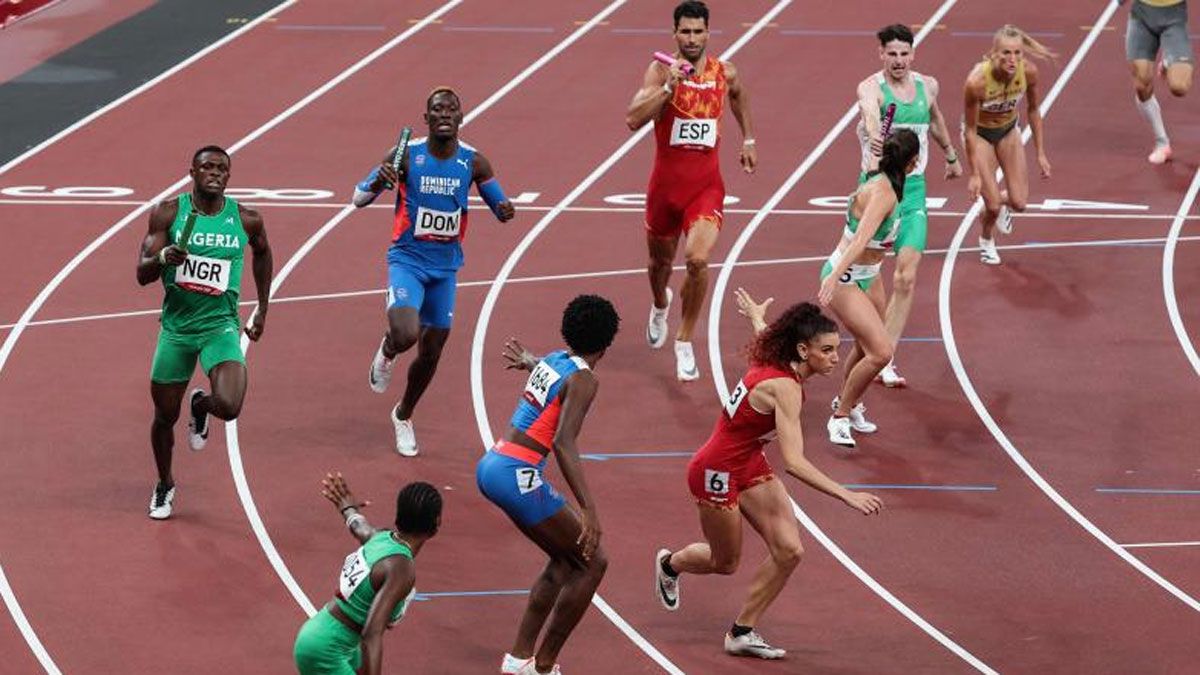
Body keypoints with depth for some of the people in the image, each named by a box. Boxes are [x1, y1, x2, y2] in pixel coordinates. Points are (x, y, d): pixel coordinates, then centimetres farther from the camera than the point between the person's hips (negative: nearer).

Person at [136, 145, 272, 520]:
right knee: (164, 415, 11)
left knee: (229, 406, -23)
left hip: (221, 325, -1)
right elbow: (142, 274, -8)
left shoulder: (245, 219, -4)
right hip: (176, 325, 1)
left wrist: (262, 309, 21)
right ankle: (165, 485, 39)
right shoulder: (168, 212, -6)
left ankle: (201, 405, 16)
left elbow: (263, 253, 19)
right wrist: (163, 257, -31)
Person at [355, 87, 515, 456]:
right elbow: (358, 198, -7)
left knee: (431, 353, 11)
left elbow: (500, 206, 5)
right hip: (408, 259, -3)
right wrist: (377, 183, -30)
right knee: (406, 335, -27)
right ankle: (386, 353, 12)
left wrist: (505, 211, -20)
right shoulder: (406, 155, -11)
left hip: (446, 265, 3)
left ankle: (403, 415, 38)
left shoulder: (473, 162, -4)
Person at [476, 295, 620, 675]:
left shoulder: (553, 360, 11)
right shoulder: (583, 380, -13)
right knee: (592, 563, 1)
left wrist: (527, 362, 61)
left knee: (566, 560, 20)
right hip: (517, 475, -9)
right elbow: (564, 443, -25)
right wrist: (588, 510, -30)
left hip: (491, 467, 9)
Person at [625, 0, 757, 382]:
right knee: (661, 260, 20)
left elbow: (739, 97, 26)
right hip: (666, 182, 0)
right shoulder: (660, 71, -10)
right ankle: (660, 307, 57)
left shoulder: (725, 74, 0)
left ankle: (684, 343, -4)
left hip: (706, 186, 0)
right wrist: (669, 86, -30)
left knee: (698, 260, -21)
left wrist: (748, 140, 26)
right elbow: (633, 120, -23)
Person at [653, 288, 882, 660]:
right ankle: (670, 564, 47)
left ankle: (742, 633, 10)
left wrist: (756, 315, 44)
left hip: (749, 466, 8)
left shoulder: (774, 361, -8)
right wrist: (847, 496, -47)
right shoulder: (784, 387, -34)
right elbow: (794, 462, -41)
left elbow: (765, 334, 19)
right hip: (718, 474, -8)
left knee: (788, 551, -4)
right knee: (725, 563, 13)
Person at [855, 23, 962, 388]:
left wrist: (951, 155, 43)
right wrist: (876, 139, -58)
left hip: (913, 189, 3)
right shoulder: (871, 88, -11)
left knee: (906, 279, -8)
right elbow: (871, 115, -36)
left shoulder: (927, 86, 6)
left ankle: (885, 361, -7)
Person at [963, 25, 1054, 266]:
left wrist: (1040, 154, -2)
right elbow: (970, 131, -24)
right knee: (993, 205, -6)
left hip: (1008, 130, 3)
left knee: (1019, 202, -1)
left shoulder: (1028, 72, -26)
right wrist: (974, 174, -18)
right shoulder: (977, 81, -37)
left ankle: (1002, 203, 37)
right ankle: (986, 241, 29)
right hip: (980, 134, -3)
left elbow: (1033, 111, -6)